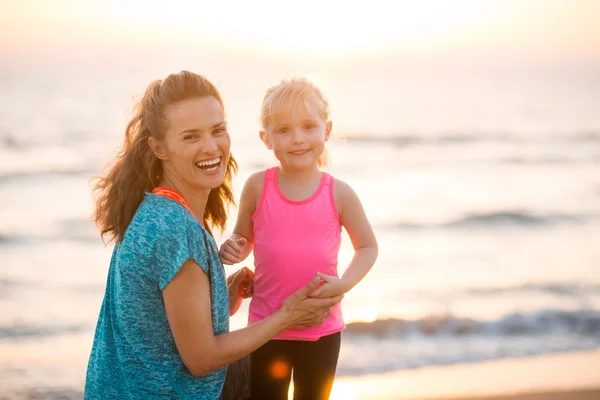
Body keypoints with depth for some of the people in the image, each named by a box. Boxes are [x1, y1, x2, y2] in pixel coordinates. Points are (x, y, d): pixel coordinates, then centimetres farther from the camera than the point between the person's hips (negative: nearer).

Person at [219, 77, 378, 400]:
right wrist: (233, 249, -17)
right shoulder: (257, 187, -9)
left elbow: (368, 246, 3)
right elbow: (244, 237, 6)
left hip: (322, 327, 0)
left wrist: (345, 283, -14)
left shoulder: (339, 194, -9)